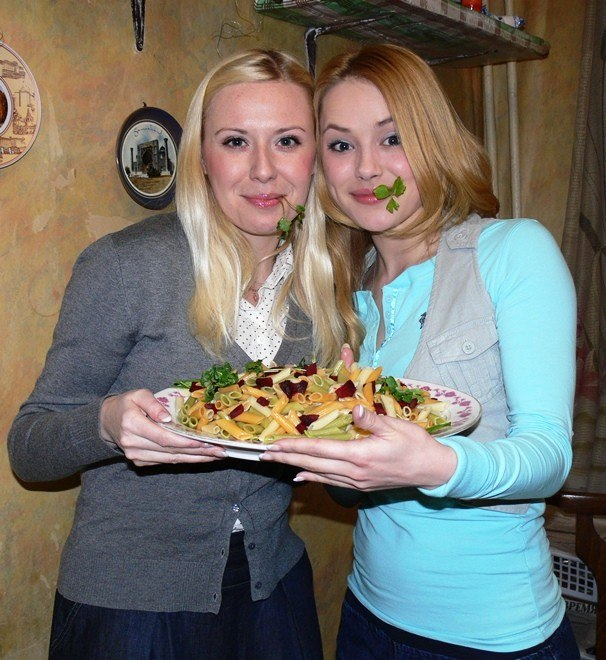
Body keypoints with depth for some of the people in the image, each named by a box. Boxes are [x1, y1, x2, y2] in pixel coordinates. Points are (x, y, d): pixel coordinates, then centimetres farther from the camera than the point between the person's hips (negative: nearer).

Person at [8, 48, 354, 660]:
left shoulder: (322, 276, -3)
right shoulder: (126, 264, -18)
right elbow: (27, 448, -12)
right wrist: (108, 425, -32)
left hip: (273, 586, 5)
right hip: (130, 603, -4)